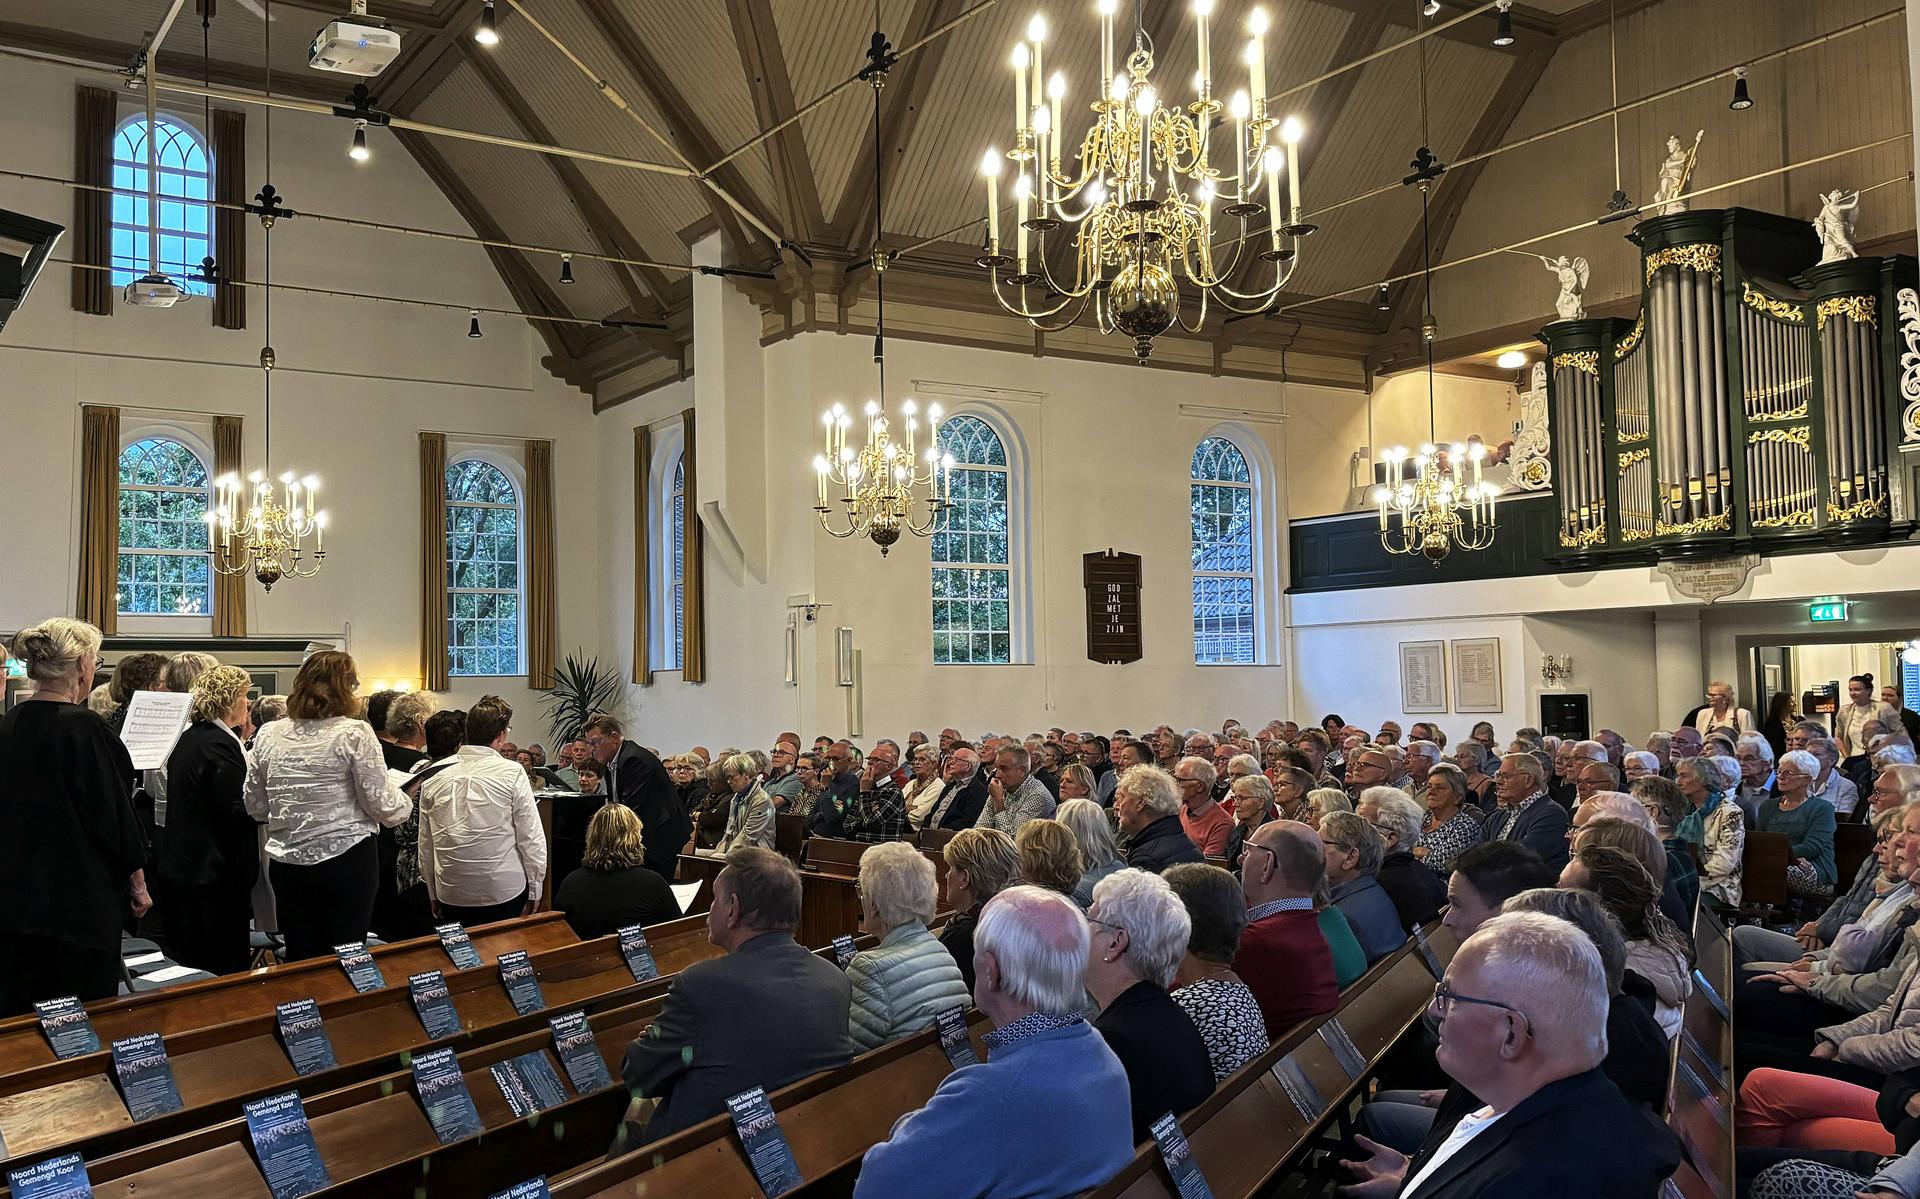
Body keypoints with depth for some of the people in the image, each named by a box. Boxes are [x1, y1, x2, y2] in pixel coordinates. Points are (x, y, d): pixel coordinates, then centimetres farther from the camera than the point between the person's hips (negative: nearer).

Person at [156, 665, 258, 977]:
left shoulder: (188, 738, 11)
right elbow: (234, 813, -21)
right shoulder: (221, 744, -17)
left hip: (179, 866, 10)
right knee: (225, 964, -3)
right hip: (215, 870, -10)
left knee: (185, 958, 15)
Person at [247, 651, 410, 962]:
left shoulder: (268, 735, 4)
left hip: (286, 864, 4)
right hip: (346, 862, -4)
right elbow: (380, 805, -8)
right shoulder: (355, 733, -10)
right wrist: (405, 803, 13)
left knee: (299, 960, 12)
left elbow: (255, 807, 11)